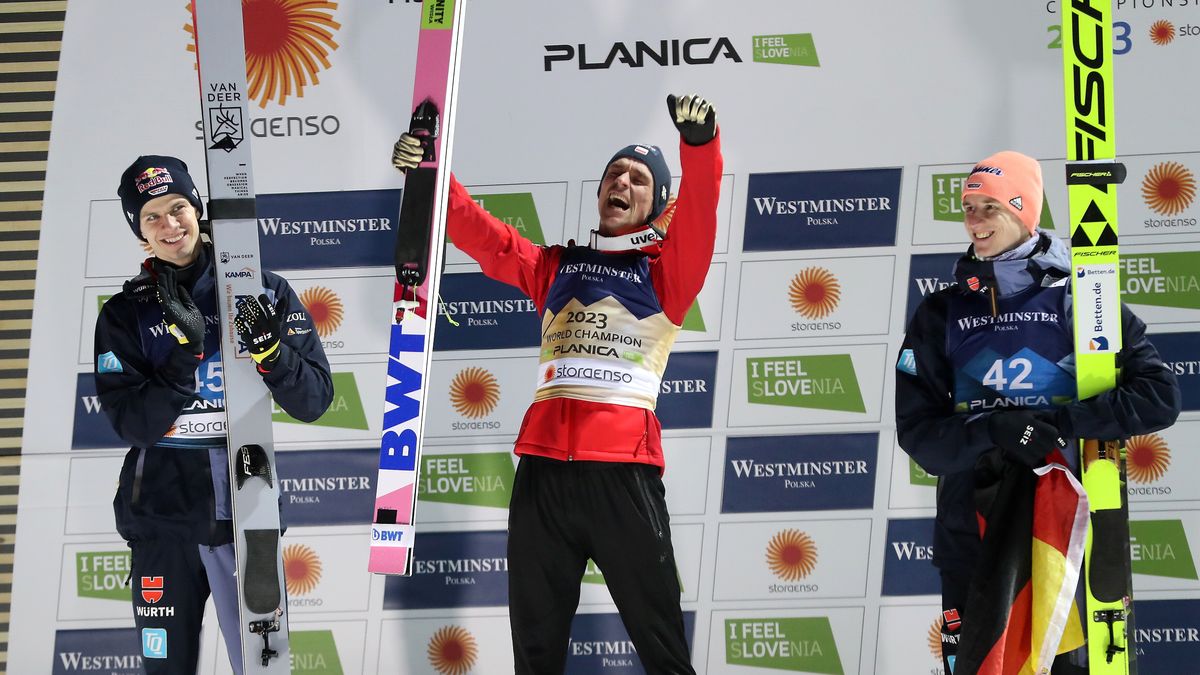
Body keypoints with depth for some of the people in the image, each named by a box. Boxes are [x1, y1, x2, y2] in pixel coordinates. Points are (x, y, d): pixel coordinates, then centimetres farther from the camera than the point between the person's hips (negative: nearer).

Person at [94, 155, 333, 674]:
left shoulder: (264, 293, 2)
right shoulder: (126, 314, 3)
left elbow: (313, 403, 0)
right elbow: (133, 425, -7)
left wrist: (269, 348, -17)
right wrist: (184, 350, -16)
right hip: (163, 521, 1)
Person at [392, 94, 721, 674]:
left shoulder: (666, 269, 10)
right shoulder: (555, 267, 22)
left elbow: (697, 220, -8)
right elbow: (481, 234, 13)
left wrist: (700, 145, -28)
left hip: (623, 467, -4)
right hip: (543, 462, 4)